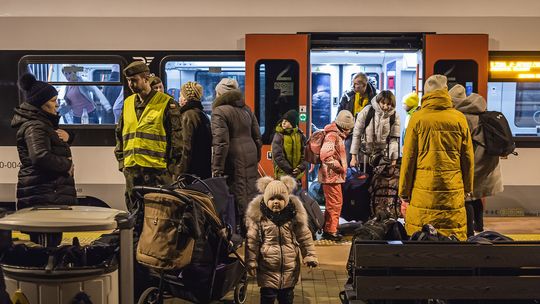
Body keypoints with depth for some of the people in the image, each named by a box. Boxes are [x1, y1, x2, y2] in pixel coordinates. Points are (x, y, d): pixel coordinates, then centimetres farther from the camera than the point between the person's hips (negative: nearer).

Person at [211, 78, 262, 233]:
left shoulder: (219, 111, -8)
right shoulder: (246, 109, 14)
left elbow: (221, 142, -15)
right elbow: (257, 137, 16)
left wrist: (217, 169, -13)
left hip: (234, 159, -7)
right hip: (251, 155, 7)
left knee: (239, 197, -2)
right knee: (251, 193, 13)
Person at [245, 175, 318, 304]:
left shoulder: (294, 215, -5)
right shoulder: (258, 216, -11)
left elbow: (304, 237, 4)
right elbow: (251, 241, -6)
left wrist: (310, 255, 1)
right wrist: (251, 261, -7)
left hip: (290, 269, 2)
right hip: (267, 269, -2)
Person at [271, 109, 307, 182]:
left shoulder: (300, 135, 3)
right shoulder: (278, 136, -7)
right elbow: (277, 156, -13)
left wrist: (301, 167, -12)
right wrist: (289, 170, -17)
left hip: (297, 174, 4)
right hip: (283, 173, -4)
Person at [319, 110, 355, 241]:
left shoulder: (337, 135, 17)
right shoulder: (332, 136, -17)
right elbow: (325, 156, -29)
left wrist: (341, 167, 15)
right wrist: (338, 166, -18)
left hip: (334, 176, 11)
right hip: (331, 176, -11)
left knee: (332, 204, 17)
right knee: (335, 203, -6)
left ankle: (327, 230, 26)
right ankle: (331, 232, 1)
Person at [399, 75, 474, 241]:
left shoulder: (417, 118, -2)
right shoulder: (459, 118, 3)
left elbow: (408, 158, -1)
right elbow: (468, 157, 7)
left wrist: (404, 192, 7)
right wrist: (467, 188, 19)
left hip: (423, 191, -1)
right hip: (453, 190, 2)